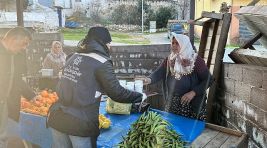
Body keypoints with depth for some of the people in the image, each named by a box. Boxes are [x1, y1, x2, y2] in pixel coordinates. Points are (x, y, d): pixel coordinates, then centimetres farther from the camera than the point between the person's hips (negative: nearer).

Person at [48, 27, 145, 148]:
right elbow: (117, 93, -10)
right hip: (80, 125, -6)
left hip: (58, 118, 6)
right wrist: (140, 97, 4)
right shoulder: (101, 63, -10)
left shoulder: (73, 57, 10)